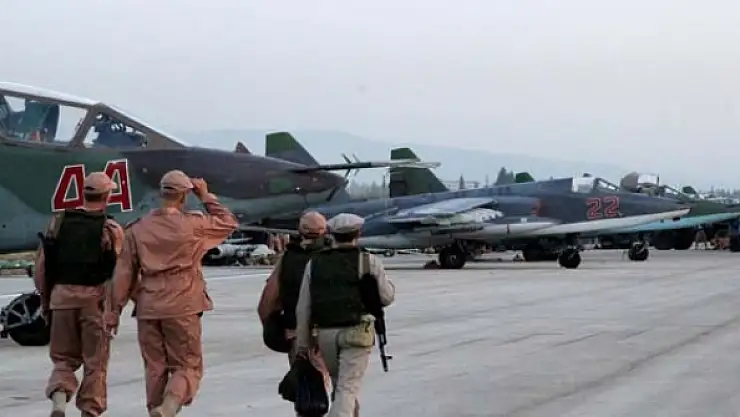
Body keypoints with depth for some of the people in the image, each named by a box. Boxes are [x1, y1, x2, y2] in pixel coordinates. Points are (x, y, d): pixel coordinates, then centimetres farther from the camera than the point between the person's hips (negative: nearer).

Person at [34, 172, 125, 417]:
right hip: (96, 298, -2)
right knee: (95, 362, 9)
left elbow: (42, 266, 6)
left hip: (62, 296, 3)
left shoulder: (58, 222, 4)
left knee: (63, 357, 14)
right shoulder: (111, 230, -5)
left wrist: (46, 300, 16)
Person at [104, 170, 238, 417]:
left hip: (148, 310, 4)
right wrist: (206, 197, 16)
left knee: (155, 369, 12)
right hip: (182, 309, -3)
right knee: (188, 366, 3)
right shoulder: (193, 225, -7)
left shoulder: (138, 229, 4)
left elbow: (124, 273, 5)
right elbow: (228, 223, 9)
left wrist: (115, 309, 11)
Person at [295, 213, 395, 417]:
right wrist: (388, 284, 22)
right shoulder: (369, 262, -2)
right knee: (348, 388, -5)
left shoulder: (314, 263, 4)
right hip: (356, 332, -3)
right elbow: (386, 297, 0)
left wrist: (302, 342, 8)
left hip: (325, 334, 3)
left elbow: (303, 308, 3)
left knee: (339, 384, 20)